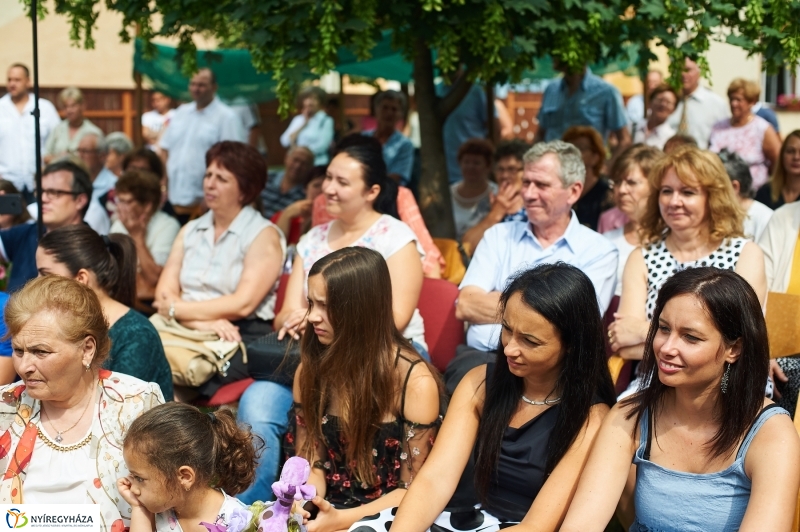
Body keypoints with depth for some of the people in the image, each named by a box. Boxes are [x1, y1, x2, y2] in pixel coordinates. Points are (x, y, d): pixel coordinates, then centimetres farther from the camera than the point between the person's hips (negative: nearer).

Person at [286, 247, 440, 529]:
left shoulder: (415, 381, -13)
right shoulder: (311, 368, 2)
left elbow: (412, 489, -8)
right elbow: (310, 463, 7)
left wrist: (343, 519, -22)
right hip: (324, 510, 4)